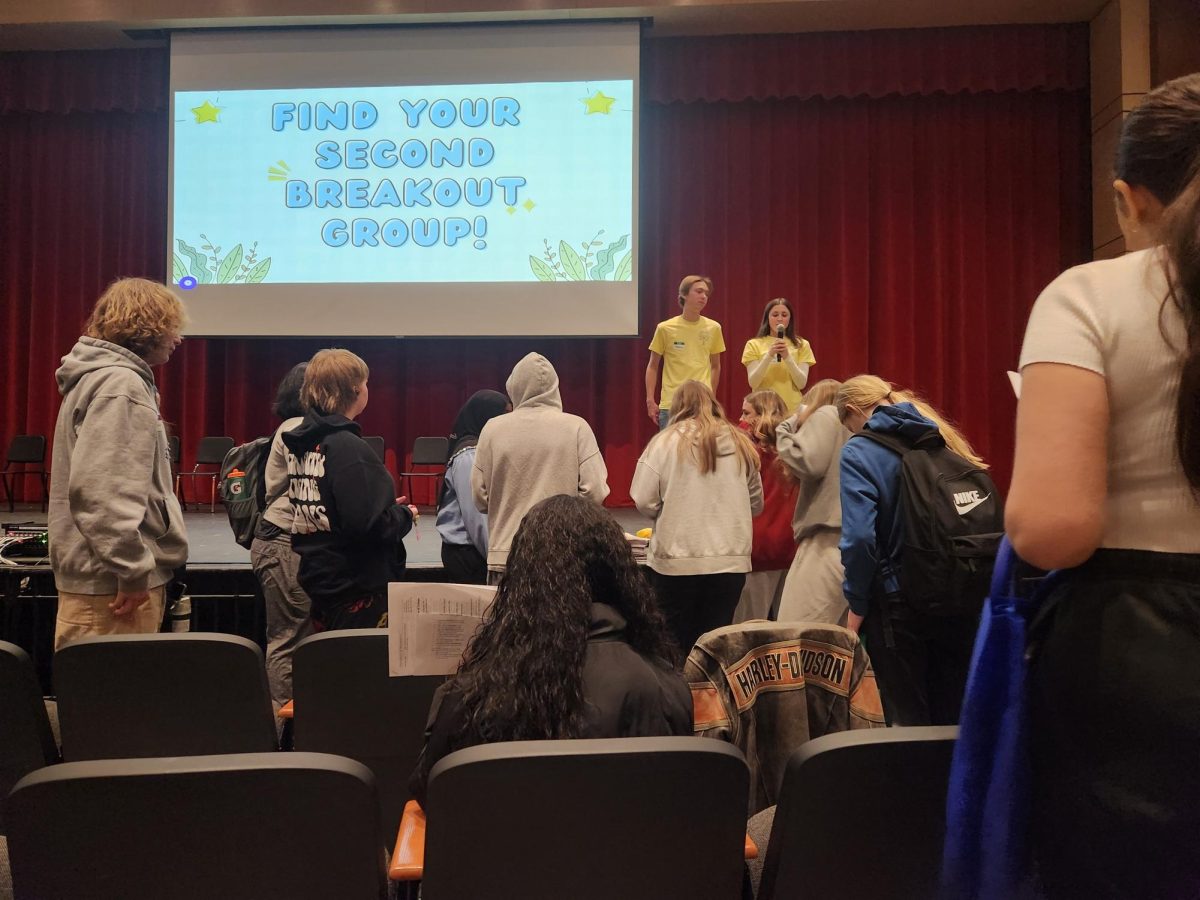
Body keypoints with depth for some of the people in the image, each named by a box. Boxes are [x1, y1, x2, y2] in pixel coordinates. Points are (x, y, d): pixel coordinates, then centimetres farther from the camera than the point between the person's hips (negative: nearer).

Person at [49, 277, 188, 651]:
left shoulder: (124, 380, 18)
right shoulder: (120, 385, -15)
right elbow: (100, 490, -25)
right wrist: (133, 569, -21)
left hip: (120, 576, 10)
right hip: (113, 583, -10)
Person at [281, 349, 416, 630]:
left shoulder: (300, 443, 6)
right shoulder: (350, 448, -20)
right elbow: (369, 525, -26)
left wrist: (389, 504, 14)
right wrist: (405, 514, -7)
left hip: (318, 578, 9)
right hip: (358, 589, -9)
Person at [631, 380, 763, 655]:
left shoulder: (665, 441, -3)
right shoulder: (740, 443, 7)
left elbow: (644, 502, -6)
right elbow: (756, 504, 13)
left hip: (676, 559, -2)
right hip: (730, 559, 3)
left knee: (674, 645, 10)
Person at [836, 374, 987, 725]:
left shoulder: (858, 452, -9)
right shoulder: (944, 439, 7)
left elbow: (860, 537, -19)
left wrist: (857, 605, -8)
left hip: (899, 603, -5)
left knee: (907, 719, 7)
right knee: (953, 715, 16)